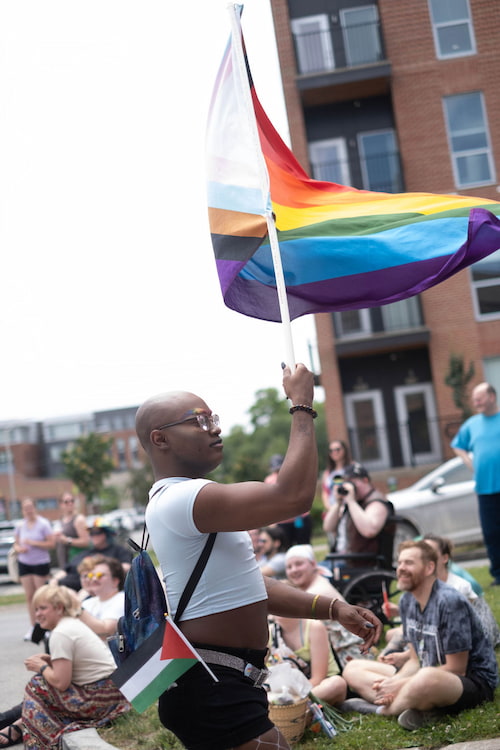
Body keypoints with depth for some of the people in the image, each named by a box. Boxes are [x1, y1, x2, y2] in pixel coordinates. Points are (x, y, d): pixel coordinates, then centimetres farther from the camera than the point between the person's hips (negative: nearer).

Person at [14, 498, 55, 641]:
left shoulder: (43, 524, -7)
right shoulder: (21, 526, 6)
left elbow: (51, 543, -10)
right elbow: (16, 544, 14)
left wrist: (33, 543, -17)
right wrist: (19, 548, -9)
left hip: (41, 563, -4)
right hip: (24, 563, 4)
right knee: (29, 596, 3)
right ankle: (33, 626, 11)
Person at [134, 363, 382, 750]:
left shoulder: (183, 501, 17)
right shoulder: (180, 499, -19)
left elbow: (250, 587, 18)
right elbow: (294, 496, -29)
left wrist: (333, 609, 8)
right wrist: (302, 406, -16)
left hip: (219, 688, 11)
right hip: (213, 694, -11)